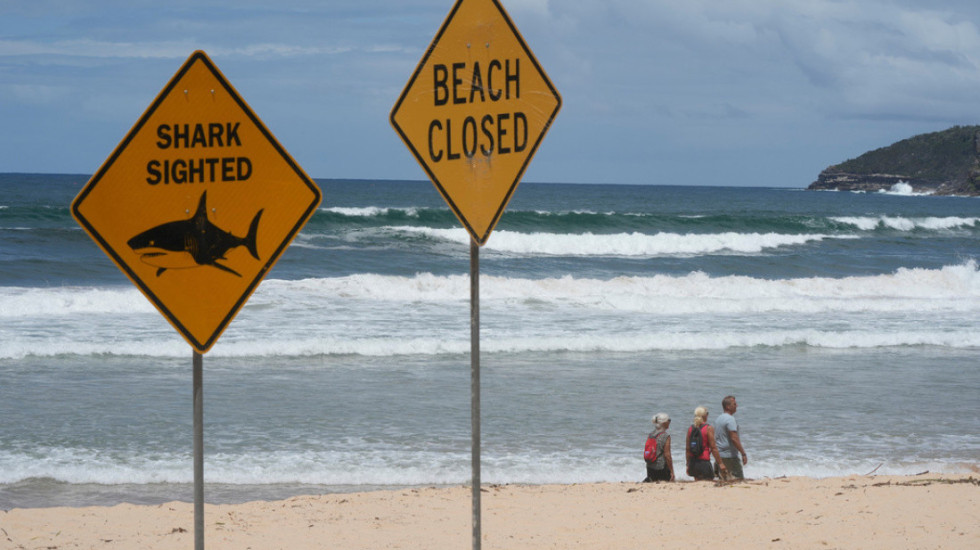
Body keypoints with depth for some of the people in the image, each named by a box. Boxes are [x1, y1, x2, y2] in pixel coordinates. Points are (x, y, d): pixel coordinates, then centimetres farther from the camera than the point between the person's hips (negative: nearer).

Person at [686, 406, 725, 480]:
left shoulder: (691, 429, 6)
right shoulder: (709, 428, -9)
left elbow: (687, 449, 10)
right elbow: (713, 447, -11)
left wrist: (688, 465, 19)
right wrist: (720, 463, -7)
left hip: (693, 462, 6)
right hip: (704, 462, -6)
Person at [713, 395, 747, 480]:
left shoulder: (718, 419, 15)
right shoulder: (730, 419, -14)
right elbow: (734, 438, -21)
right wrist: (743, 453, -20)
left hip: (719, 455, 9)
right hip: (730, 455, -9)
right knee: (739, 478, -7)